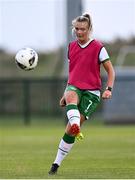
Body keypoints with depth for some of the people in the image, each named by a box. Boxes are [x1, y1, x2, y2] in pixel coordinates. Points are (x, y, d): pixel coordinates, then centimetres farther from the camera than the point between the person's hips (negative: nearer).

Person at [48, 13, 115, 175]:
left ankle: (57, 163, -5)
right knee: (71, 96, -38)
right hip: (74, 87, 4)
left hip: (91, 91, -4)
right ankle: (76, 128, -62)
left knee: (70, 129, -13)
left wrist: (108, 89, -15)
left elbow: (110, 71, 1)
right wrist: (65, 95, 24)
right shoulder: (71, 47, 12)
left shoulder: (98, 47, -2)